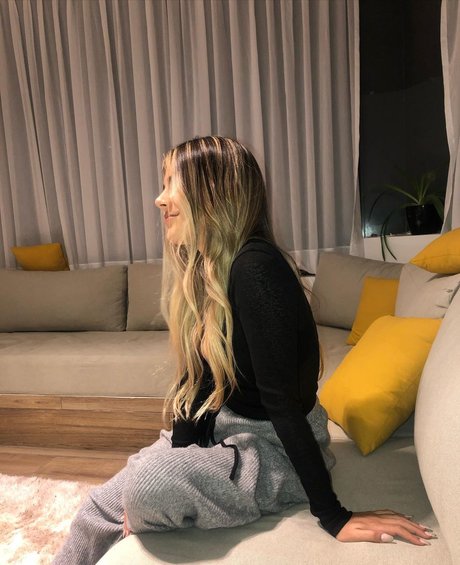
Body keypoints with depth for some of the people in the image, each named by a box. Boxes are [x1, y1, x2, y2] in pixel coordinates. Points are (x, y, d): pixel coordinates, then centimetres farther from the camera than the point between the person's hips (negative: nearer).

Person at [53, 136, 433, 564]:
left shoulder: (254, 268, -26)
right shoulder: (203, 270, 2)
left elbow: (283, 399, -26)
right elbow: (195, 377, 3)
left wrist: (333, 516, -20)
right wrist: (177, 456, -4)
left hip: (278, 447, -7)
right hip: (222, 431, 8)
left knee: (147, 488, -26)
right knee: (102, 507, 5)